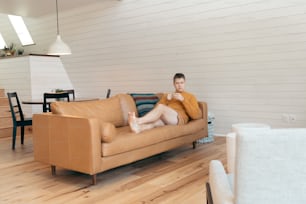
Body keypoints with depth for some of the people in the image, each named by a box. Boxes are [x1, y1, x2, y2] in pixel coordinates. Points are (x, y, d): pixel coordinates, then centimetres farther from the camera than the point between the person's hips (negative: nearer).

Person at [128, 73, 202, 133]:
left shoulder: (190, 96, 22)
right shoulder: (167, 95, 32)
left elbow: (196, 115, 4)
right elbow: (156, 109, 17)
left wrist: (183, 100, -2)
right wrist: (166, 100, 2)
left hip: (180, 119, -3)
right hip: (165, 120, 3)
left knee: (161, 107, -32)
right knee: (155, 121, -35)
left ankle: (138, 120, -49)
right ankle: (139, 128, -65)